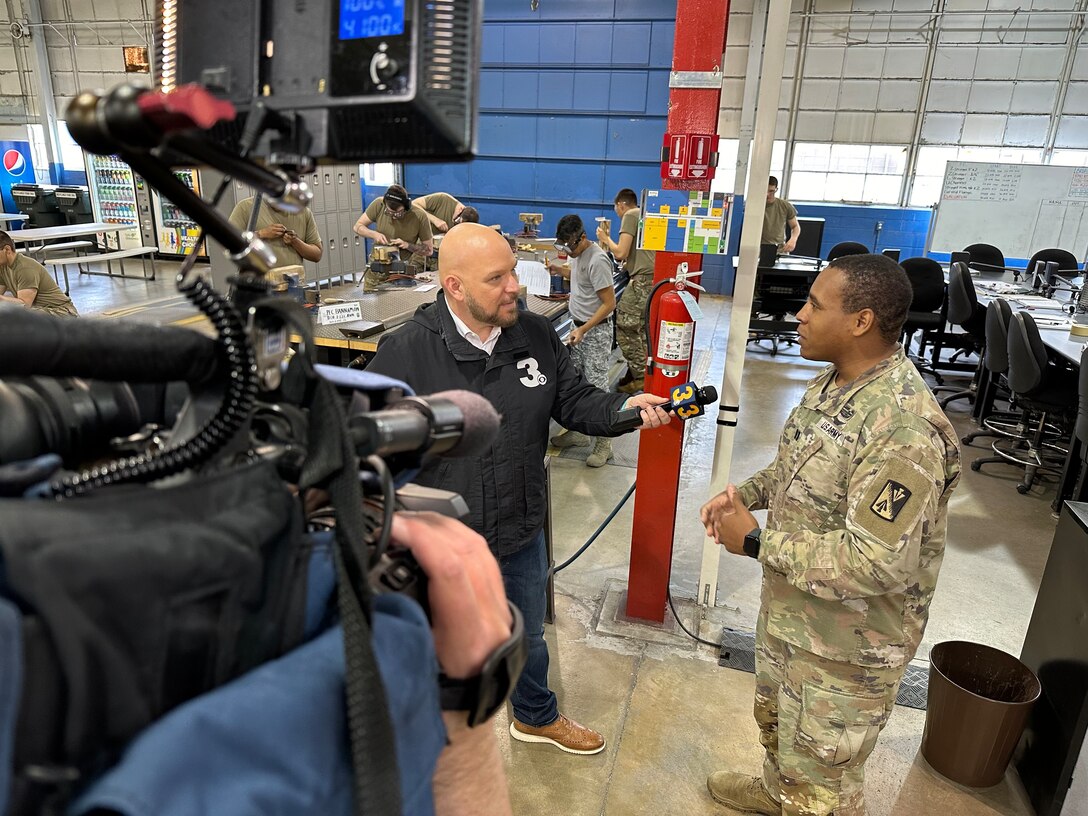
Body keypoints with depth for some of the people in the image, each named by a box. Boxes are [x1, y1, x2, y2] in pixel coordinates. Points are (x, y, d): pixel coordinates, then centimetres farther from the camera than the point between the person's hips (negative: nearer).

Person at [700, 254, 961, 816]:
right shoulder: (833, 382, -2)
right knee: (776, 720, 33)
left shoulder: (904, 430, -33)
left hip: (845, 646, -9)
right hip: (789, 611, 9)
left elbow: (876, 564, -34)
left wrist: (756, 543, -26)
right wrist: (746, 492, -3)